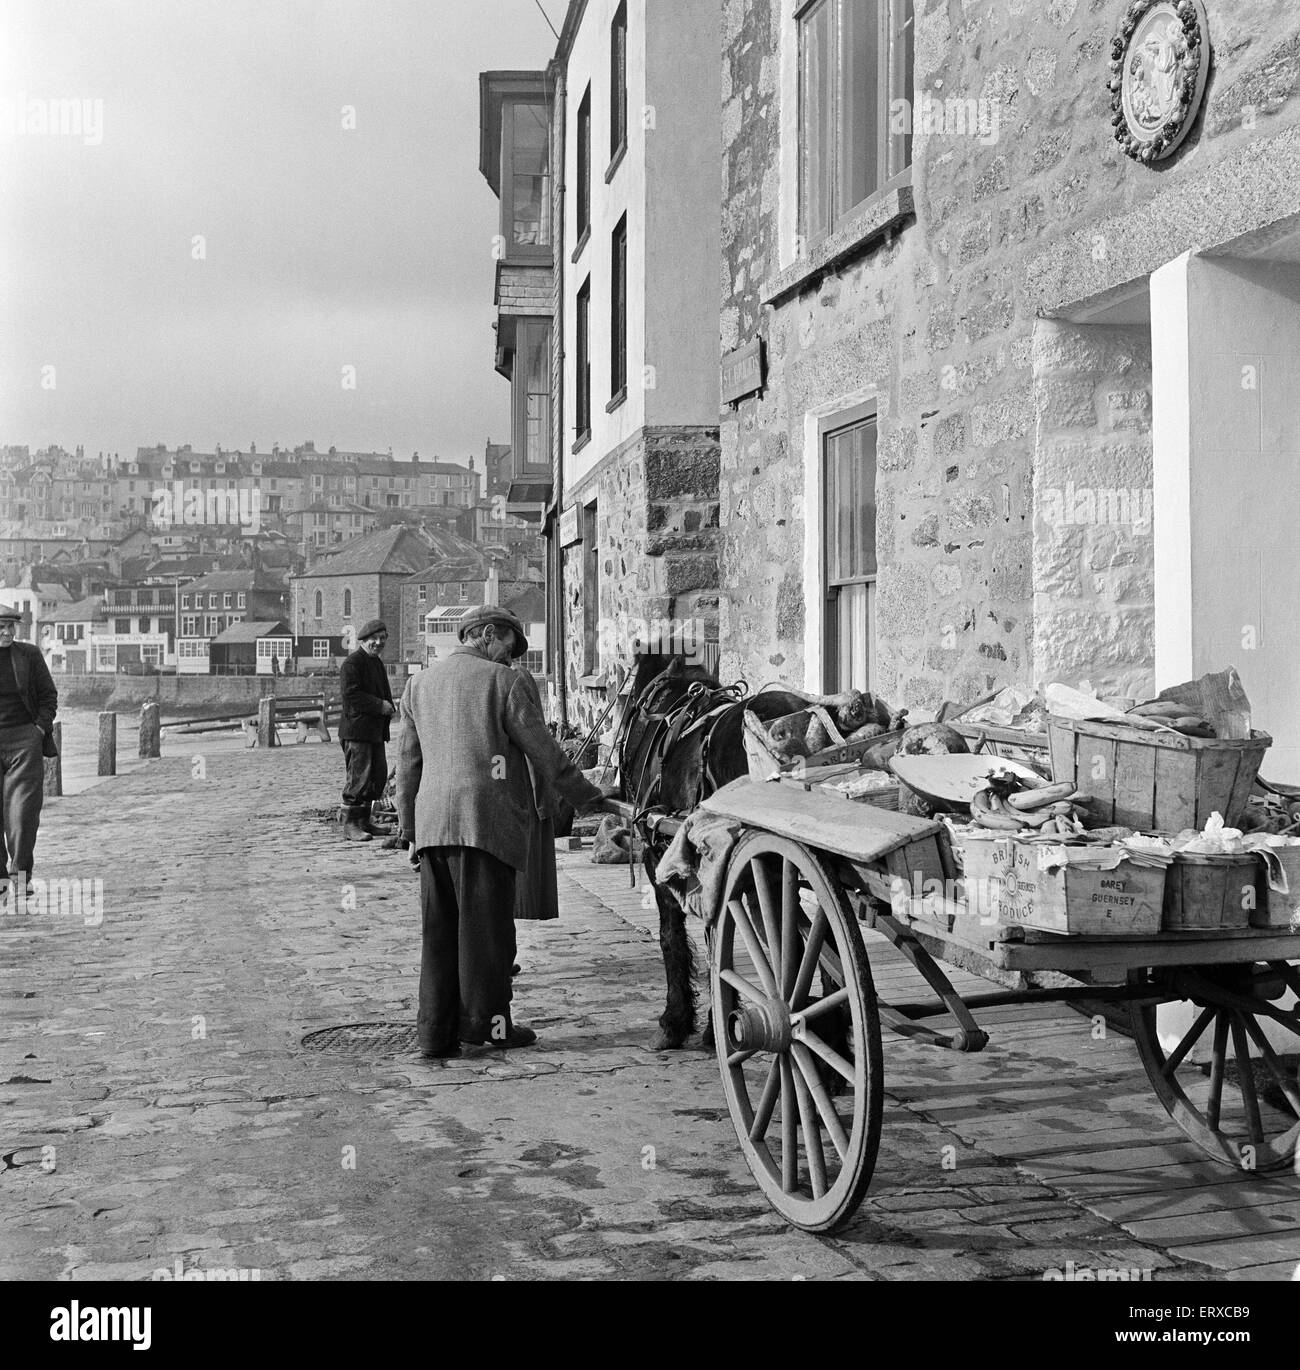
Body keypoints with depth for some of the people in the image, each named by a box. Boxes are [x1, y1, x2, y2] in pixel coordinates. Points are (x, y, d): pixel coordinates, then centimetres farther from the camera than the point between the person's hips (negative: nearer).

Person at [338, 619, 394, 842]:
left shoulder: (377, 663, 20)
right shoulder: (352, 663, -10)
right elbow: (350, 694, -20)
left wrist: (390, 706, 7)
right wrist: (380, 705, -19)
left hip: (375, 730, 10)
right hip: (357, 729, -10)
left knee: (379, 775, 11)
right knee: (359, 776, -10)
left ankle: (364, 821, 21)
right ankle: (349, 824, -4)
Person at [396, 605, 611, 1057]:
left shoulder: (419, 684, 17)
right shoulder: (504, 682, -2)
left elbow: (408, 762, 18)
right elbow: (544, 752, -1)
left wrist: (410, 829, 22)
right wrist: (587, 795, 10)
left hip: (432, 821, 6)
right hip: (486, 820, -6)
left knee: (439, 930, 9)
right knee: (485, 925, 2)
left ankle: (436, 1031, 11)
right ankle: (486, 1021, 7)